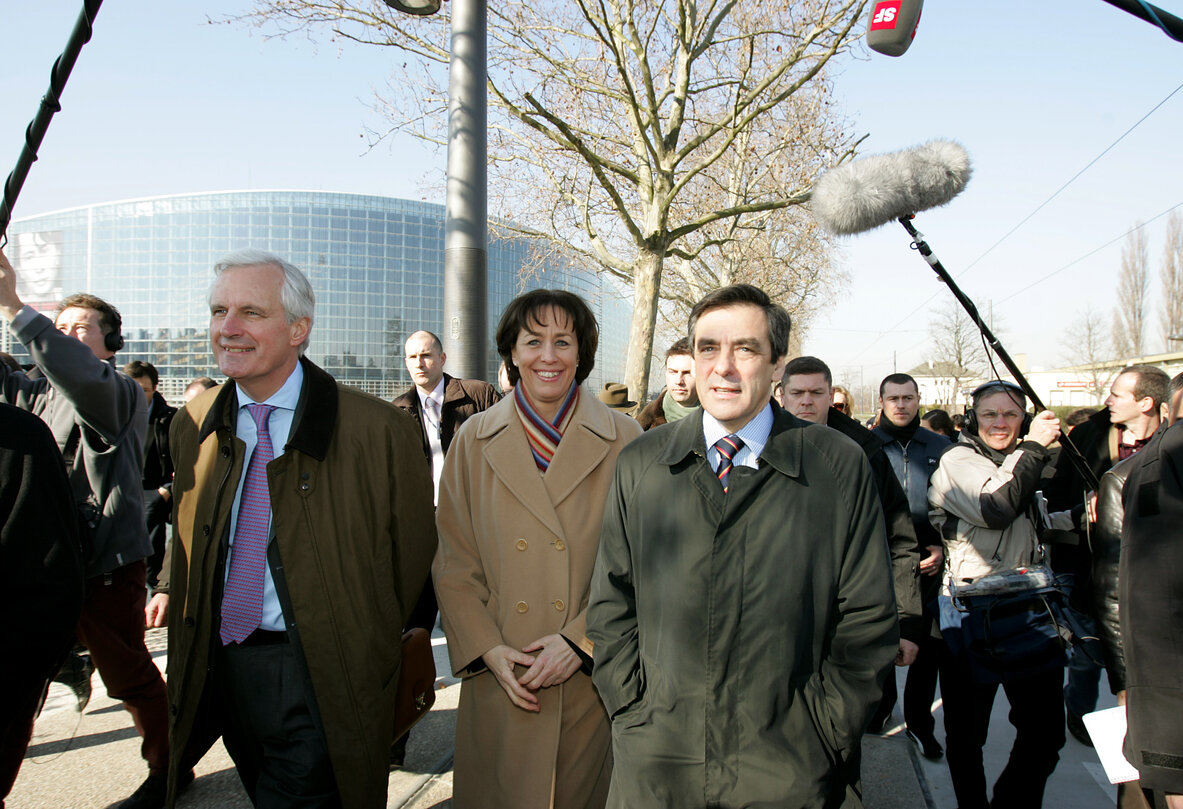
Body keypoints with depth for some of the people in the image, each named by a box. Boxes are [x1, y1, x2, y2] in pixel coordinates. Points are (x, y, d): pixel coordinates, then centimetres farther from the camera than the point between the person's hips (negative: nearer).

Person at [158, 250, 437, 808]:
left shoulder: (376, 429, -16)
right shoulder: (193, 426, 4)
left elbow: (410, 554, -8)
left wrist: (364, 656, -4)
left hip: (320, 678, -5)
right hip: (218, 664, 6)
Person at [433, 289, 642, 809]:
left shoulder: (623, 442, -3)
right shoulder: (475, 441, 2)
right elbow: (453, 563, 3)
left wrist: (581, 640, -12)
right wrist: (488, 649, -8)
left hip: (592, 683, -1)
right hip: (500, 686, 1)